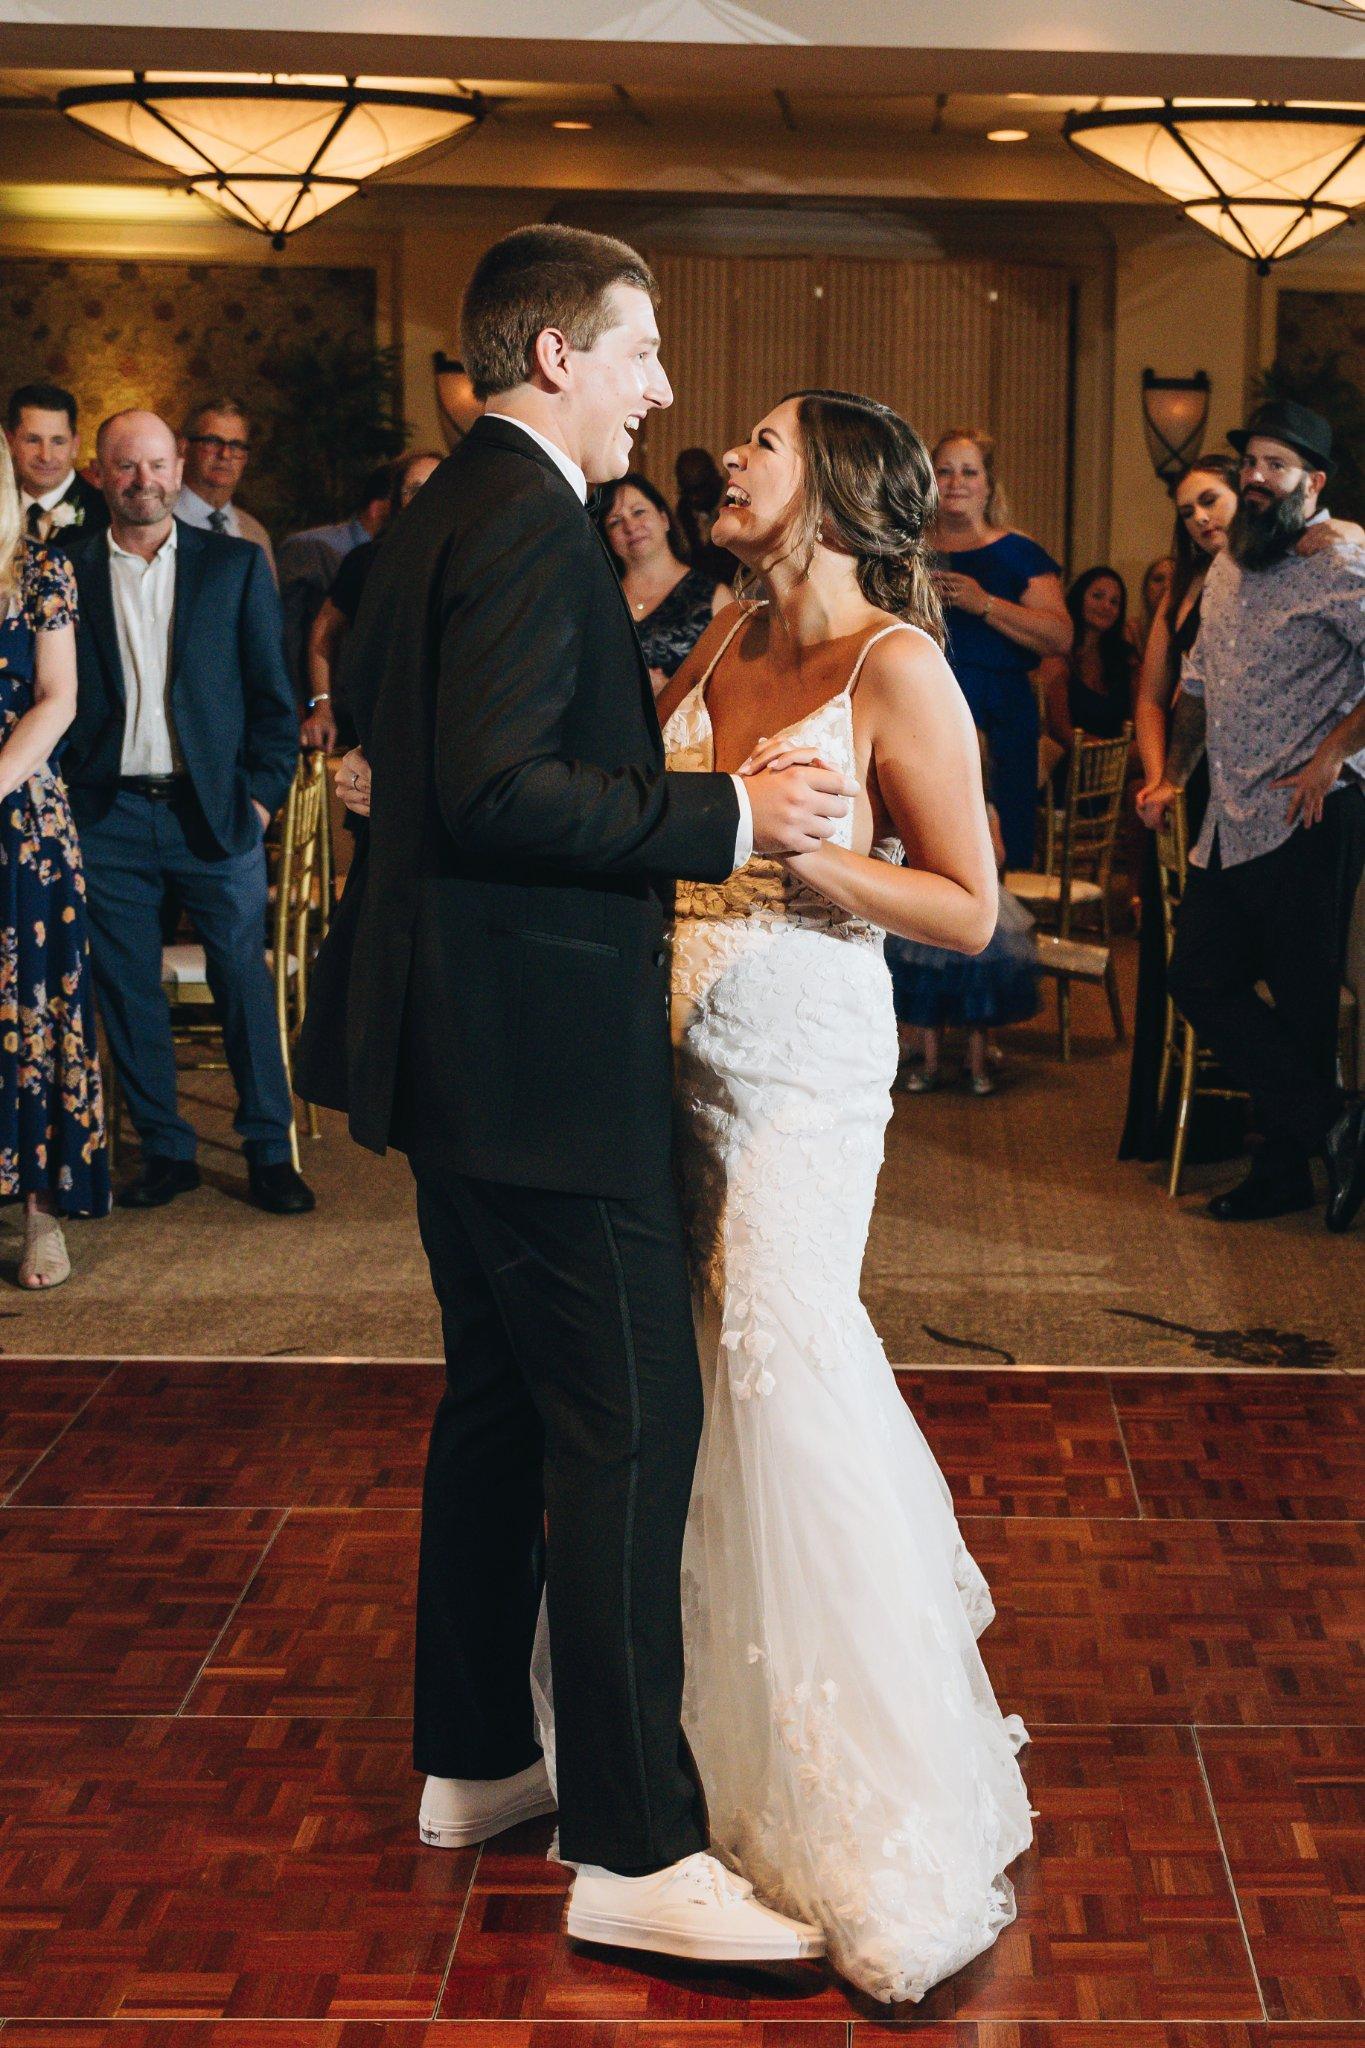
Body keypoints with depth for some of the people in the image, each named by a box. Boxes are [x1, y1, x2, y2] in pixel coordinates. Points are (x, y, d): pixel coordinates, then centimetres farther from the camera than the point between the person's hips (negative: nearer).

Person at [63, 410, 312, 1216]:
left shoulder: (236, 565, 5)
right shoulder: (68, 572, 5)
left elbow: (273, 691, 5)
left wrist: (264, 791, -3)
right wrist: (62, 800, -2)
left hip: (213, 812, -1)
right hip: (108, 817, 1)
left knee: (245, 982, 2)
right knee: (128, 991, 5)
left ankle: (270, 1151, 11)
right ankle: (166, 1150, 16)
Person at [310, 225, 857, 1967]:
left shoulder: (438, 518, 16)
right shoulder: (529, 523, -16)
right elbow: (500, 790, -25)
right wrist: (726, 817, -22)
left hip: (457, 1042, 11)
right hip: (541, 1056, -11)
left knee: (498, 1402, 18)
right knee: (632, 1428, -7)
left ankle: (474, 1760, 30)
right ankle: (633, 1852, -2)